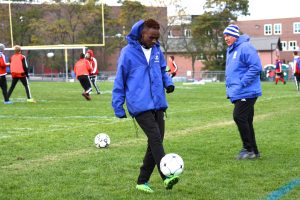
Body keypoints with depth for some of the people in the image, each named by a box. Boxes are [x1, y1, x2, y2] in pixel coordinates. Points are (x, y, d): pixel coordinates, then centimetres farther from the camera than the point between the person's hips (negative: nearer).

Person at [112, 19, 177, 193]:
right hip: (140, 105, -6)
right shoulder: (128, 52, -6)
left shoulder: (157, 51, 9)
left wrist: (168, 82, 0)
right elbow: (120, 81, -1)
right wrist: (118, 107, 0)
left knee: (156, 142, 6)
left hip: (158, 104, 6)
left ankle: (143, 181, 16)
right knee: (156, 139, -19)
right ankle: (167, 177, -26)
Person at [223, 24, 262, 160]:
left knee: (239, 117, -14)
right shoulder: (230, 50, 18)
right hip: (237, 93, 10)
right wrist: (230, 87, 16)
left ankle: (249, 149, -6)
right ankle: (253, 151, 17)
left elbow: (256, 67, -20)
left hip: (246, 92, -10)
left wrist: (242, 83, -20)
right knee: (246, 121, 11)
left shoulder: (245, 47, -13)